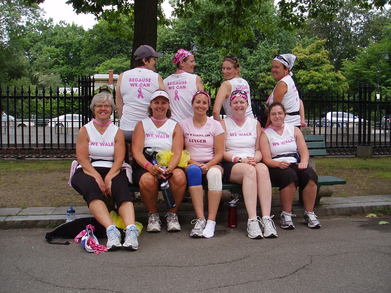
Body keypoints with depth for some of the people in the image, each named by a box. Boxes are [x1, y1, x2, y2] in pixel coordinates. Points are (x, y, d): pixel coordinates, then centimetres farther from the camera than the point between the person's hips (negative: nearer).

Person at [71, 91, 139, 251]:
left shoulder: (117, 132, 16)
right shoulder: (85, 130, 13)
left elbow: (119, 160, 2)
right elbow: (82, 159, -1)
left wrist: (108, 178, -17)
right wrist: (98, 178, -16)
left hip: (112, 171, 1)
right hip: (88, 172, -1)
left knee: (122, 189, -32)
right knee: (92, 189, -35)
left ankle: (131, 229, -52)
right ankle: (111, 230, -52)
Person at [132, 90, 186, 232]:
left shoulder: (175, 126, 17)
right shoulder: (142, 124, 14)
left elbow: (177, 152, 2)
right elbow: (136, 151, 0)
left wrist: (169, 168, -21)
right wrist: (149, 166, -21)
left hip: (169, 166, 1)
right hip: (145, 165, -1)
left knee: (180, 176, -33)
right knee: (147, 180, -36)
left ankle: (172, 214, -10)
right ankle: (153, 214, -8)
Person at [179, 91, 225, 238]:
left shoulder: (215, 125, 8)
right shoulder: (183, 124, 10)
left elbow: (219, 153, 3)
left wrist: (208, 165, -16)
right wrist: (194, 163, -13)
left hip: (212, 164, 0)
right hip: (191, 164, 0)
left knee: (214, 172, -37)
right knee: (193, 170, -37)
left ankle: (211, 221, -38)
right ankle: (200, 219, -40)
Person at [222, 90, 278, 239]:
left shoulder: (255, 123, 19)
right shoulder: (224, 123, 10)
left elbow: (259, 150, 14)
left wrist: (255, 159, -9)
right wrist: (239, 159, -14)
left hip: (253, 162, 2)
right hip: (230, 165, -2)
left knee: (262, 168, -34)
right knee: (249, 170, -37)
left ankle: (266, 219, -42)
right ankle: (252, 220, -43)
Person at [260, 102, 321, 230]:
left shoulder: (294, 130, 18)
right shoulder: (265, 134, 9)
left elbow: (304, 151, 8)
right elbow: (267, 159, -3)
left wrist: (303, 162, -14)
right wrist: (279, 164, -24)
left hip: (295, 164, 3)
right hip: (276, 167, -3)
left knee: (310, 175, -29)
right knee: (289, 175, -36)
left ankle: (309, 213, -17)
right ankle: (286, 215, -23)